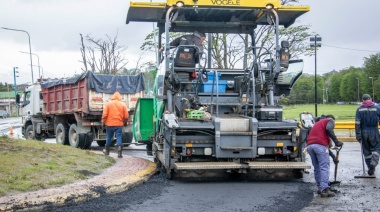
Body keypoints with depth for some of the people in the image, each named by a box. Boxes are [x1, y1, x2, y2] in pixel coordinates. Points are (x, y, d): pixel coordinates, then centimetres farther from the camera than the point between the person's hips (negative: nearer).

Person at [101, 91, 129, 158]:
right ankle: (119, 153, -9)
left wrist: (103, 122, 6)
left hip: (109, 124, 0)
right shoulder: (123, 105, 1)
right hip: (119, 125, 0)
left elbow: (104, 114, -7)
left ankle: (107, 151, 32)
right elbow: (126, 116, 1)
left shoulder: (108, 104, -1)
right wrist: (124, 122, 19)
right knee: (119, 138, -1)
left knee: (108, 138, 16)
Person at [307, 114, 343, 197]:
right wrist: (336, 141, -11)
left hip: (309, 145, 7)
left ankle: (320, 187, 19)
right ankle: (324, 190, -15)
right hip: (320, 145, -7)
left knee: (317, 168, 15)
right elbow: (329, 129, -9)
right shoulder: (330, 121, 15)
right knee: (324, 167, -7)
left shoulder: (318, 123, 36)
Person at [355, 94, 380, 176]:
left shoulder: (359, 109, -1)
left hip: (364, 132, 2)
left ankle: (370, 169, 18)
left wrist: (358, 136, -3)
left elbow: (357, 123, -6)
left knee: (366, 151, 13)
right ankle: (373, 162, -13)